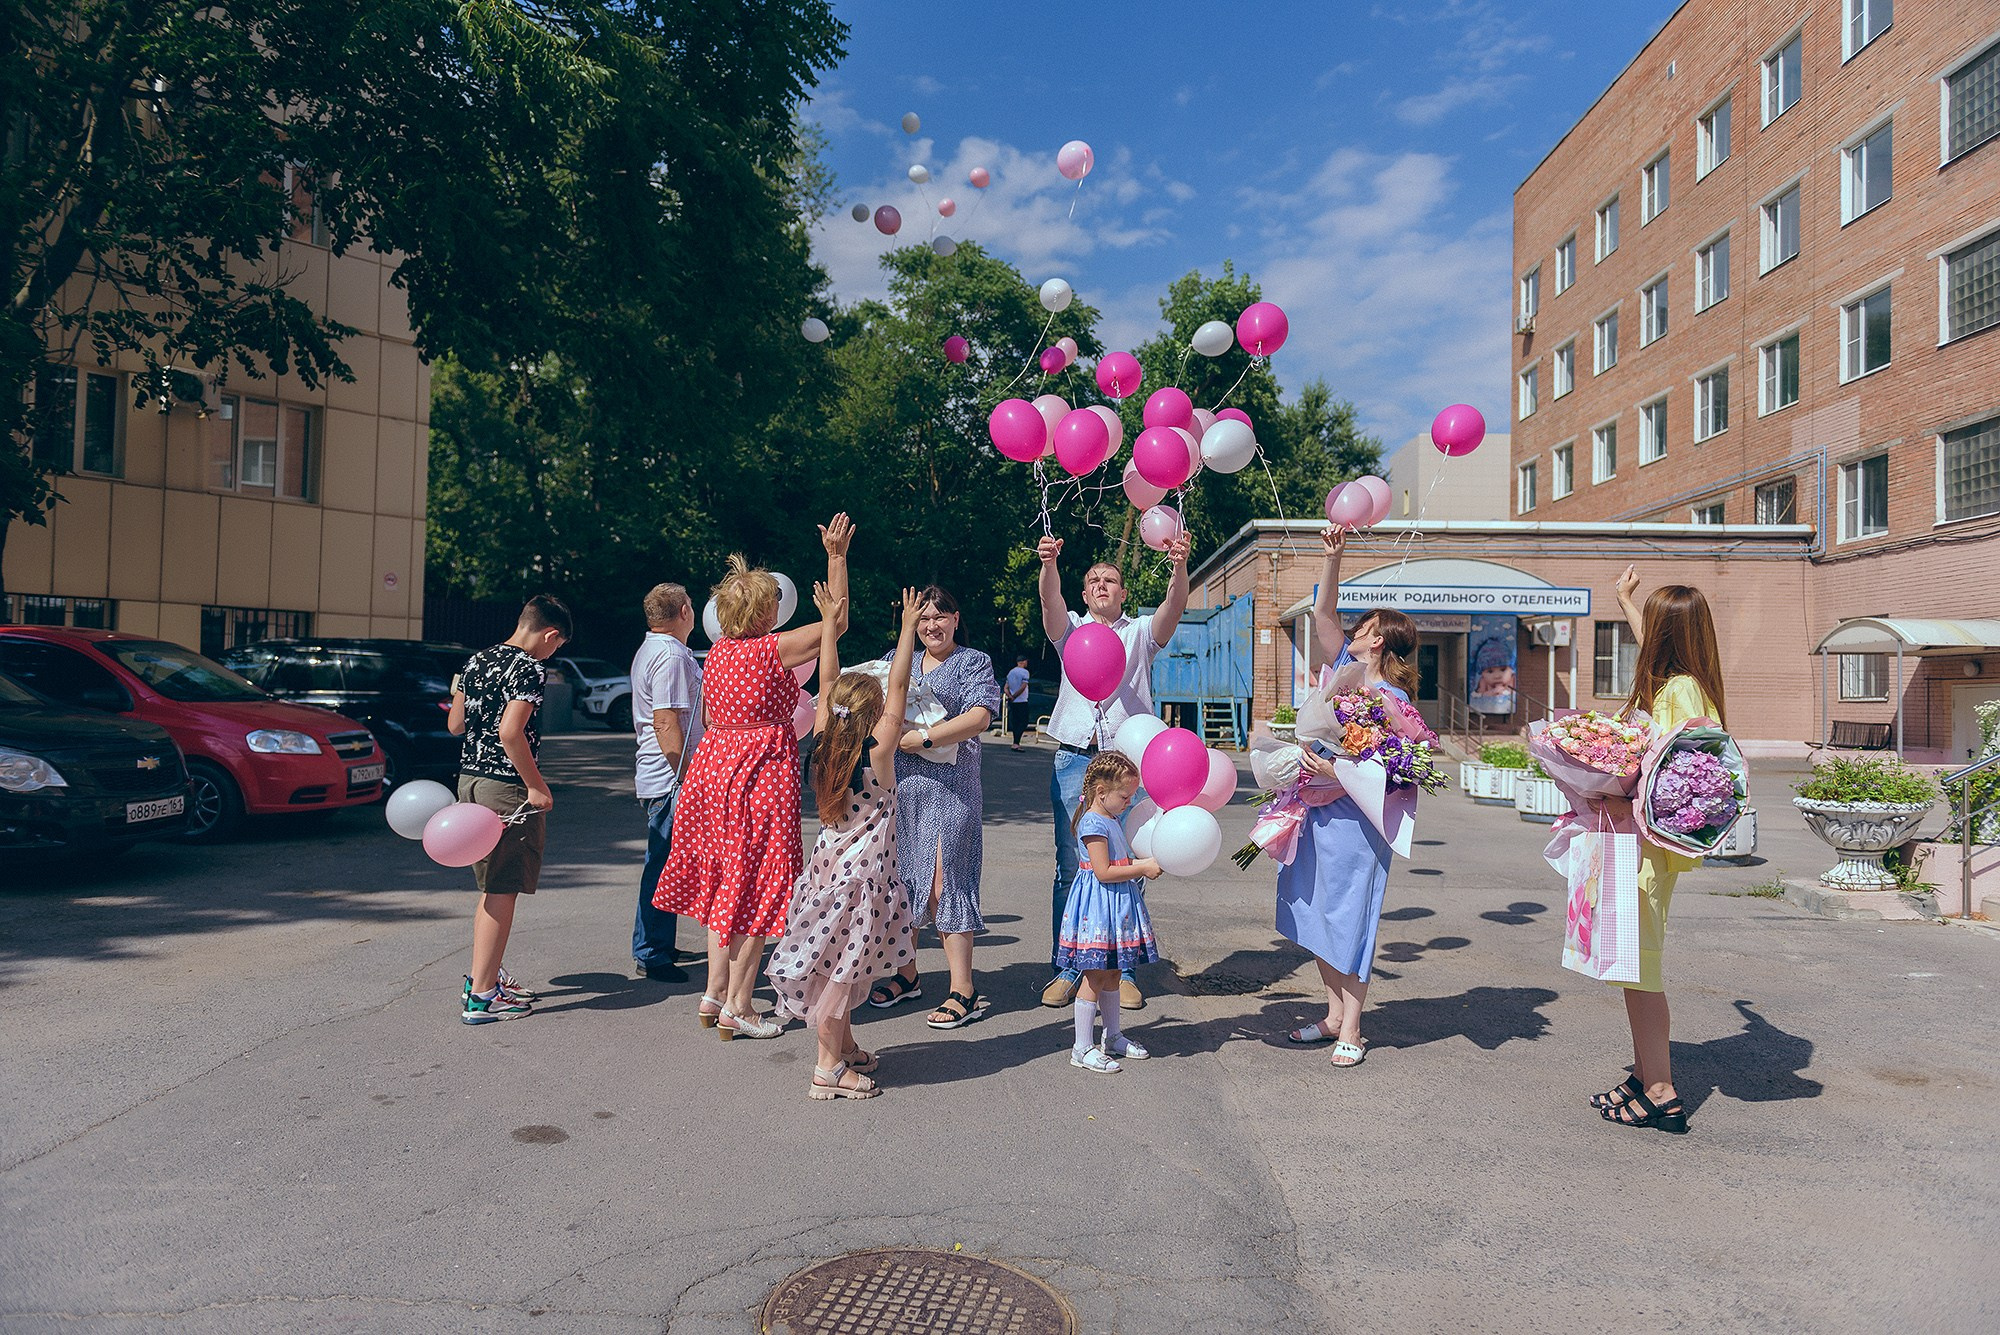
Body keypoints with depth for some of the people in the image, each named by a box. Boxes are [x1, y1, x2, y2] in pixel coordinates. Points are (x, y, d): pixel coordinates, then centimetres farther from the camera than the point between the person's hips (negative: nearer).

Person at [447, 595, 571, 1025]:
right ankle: (481, 997, 2)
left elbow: (455, 725, 16)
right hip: (507, 786, -9)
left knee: (492, 888, 20)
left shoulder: (476, 662, 11)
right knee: (503, 892, -1)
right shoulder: (527, 668, -15)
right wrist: (536, 786, -17)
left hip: (470, 779, 9)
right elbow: (511, 733, -24)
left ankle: (484, 976, 29)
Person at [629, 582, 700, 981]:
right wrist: (687, 778, -21)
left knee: (662, 864, 18)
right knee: (666, 867, -6)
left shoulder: (649, 649, 17)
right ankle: (651, 956, 0)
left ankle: (654, 945, 28)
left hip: (657, 778, 11)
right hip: (671, 779, -11)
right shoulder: (670, 656, -16)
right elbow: (666, 723, -22)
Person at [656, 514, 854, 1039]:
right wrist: (836, 556, -5)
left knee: (724, 881, 17)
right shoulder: (773, 649, -14)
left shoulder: (718, 653, 7)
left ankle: (715, 993, 24)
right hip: (761, 771, -7)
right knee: (755, 886, 1)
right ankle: (737, 1006, 8)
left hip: (714, 767, 8)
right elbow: (836, 622, -8)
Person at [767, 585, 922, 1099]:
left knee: (839, 964, 16)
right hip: (862, 877, -7)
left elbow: (828, 683, 7)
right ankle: (829, 1067, 6)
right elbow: (899, 687, -13)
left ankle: (845, 1047, 30)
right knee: (843, 966, -1)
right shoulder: (877, 752, -17)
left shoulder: (824, 744, -2)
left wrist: (829, 623, 14)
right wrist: (908, 629, -7)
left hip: (828, 866, 7)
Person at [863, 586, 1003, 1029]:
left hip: (949, 784, -5)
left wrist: (922, 737, -17)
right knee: (901, 878, 9)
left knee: (943, 882, -8)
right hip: (900, 783, 5)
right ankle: (905, 974, 24)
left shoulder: (973, 663, 3)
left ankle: (963, 992, -1)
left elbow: (978, 718, -11)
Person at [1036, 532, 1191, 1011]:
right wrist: (1048, 564, -30)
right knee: (1071, 867, 1)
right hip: (1075, 759, 0)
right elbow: (1050, 600, -8)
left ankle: (1123, 971, 12)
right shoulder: (1071, 629, 13)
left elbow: (1175, 604, -6)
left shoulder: (1141, 632, 13)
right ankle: (1067, 969, 10)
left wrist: (1180, 566, -27)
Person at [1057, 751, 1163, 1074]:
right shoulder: (1093, 823, -18)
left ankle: (1112, 1036, 31)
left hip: (1117, 905, 10)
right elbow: (1103, 872, -23)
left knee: (1113, 973, 18)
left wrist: (1144, 862, 7)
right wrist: (1142, 868, -17)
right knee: (1094, 977, -4)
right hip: (1097, 906, -10)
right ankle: (1083, 1048, 5)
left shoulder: (1110, 820, 13)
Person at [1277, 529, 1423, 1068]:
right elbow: (1323, 613, 8)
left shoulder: (1393, 698, -12)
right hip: (1317, 813, 7)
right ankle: (1334, 1015, 25)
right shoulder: (1344, 669, 7)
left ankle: (1350, 1030, 11)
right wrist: (1333, 557, 1)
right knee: (1318, 914, 12)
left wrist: (1335, 777, -30)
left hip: (1354, 820, -7)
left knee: (1349, 919, 0)